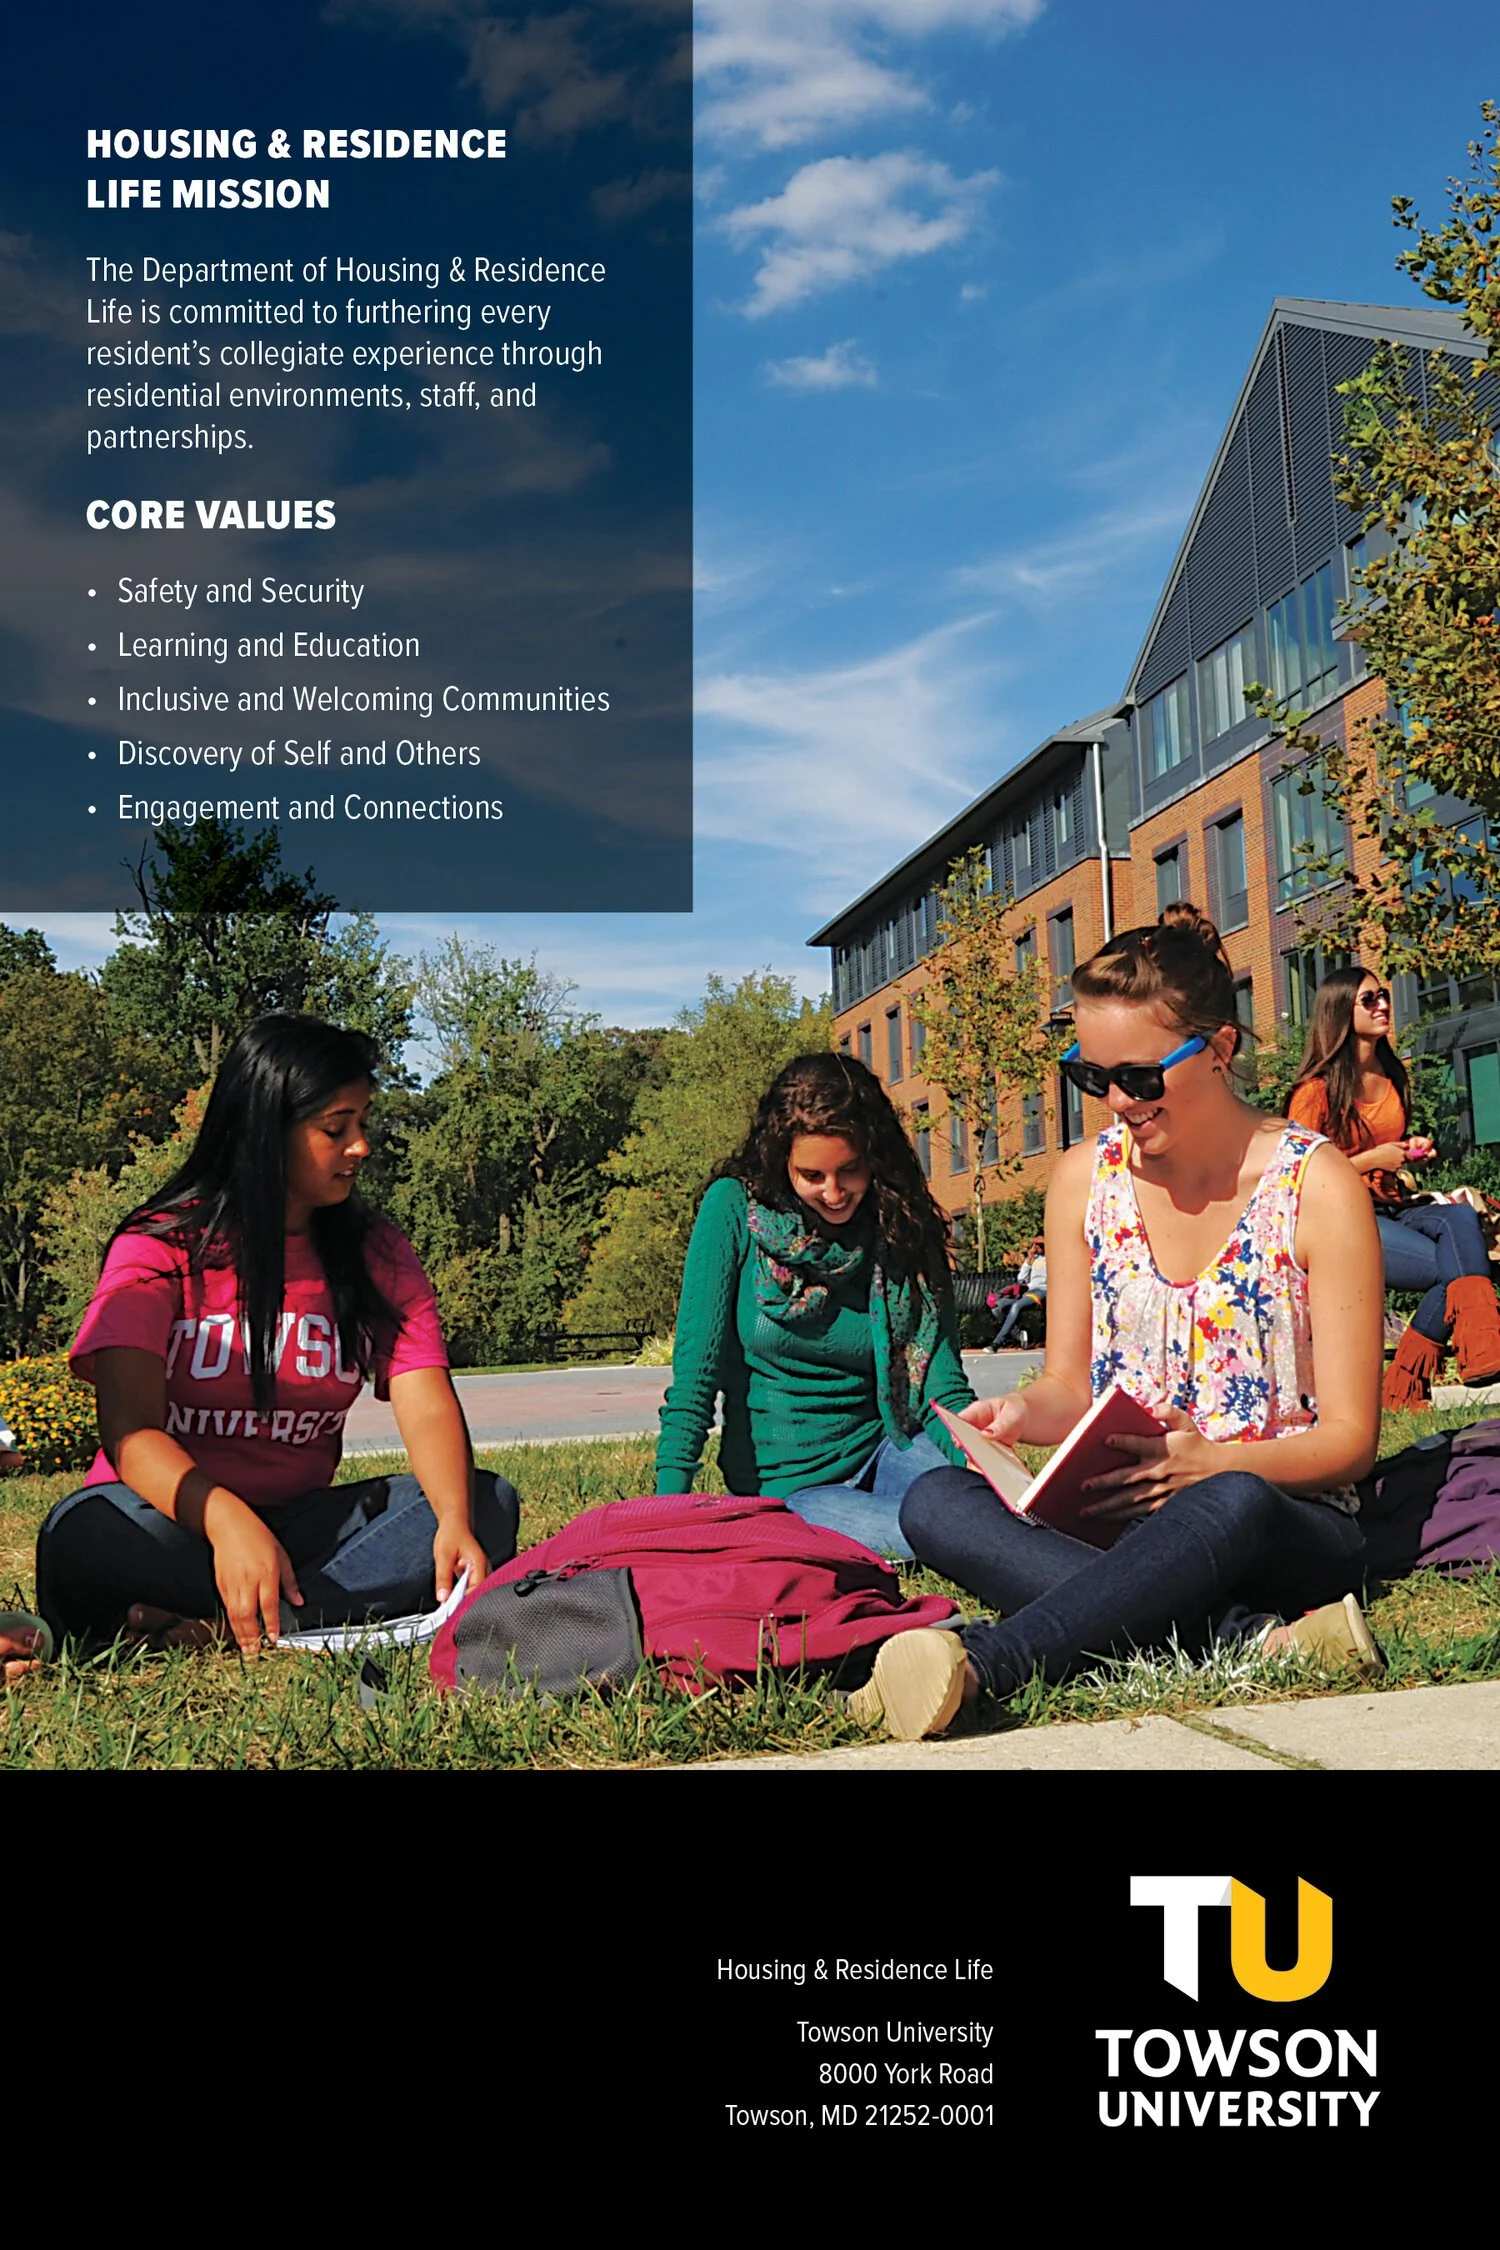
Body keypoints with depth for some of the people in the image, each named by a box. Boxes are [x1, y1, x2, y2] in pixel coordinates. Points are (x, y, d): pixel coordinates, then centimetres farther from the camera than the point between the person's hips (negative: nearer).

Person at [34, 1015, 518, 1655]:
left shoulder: (378, 1256, 5)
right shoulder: (160, 1248, -6)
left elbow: (428, 1409, -8)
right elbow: (130, 1432, -19)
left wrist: (454, 1522, -30)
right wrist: (227, 1522, -39)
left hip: (300, 1524, 4)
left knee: (489, 1503, -20)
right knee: (87, 1536, -36)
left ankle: (218, 1627, -30)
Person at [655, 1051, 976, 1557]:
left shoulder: (904, 1227, -1)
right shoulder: (734, 1208, -9)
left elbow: (944, 1388, -5)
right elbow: (694, 1374, -11)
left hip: (887, 1450, 4)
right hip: (785, 1485, -3)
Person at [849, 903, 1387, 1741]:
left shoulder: (1316, 1184, -7)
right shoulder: (1086, 1179, 6)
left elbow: (1349, 1437, -7)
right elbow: (1071, 1388, 11)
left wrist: (1212, 1462, -25)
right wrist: (1024, 1414, -14)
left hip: (1287, 1523, -4)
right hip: (1123, 1526, 4)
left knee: (1233, 1505, -41)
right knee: (936, 1501, -26)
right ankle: (1248, 1635, -37)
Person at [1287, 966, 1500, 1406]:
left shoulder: (1391, 1075, 15)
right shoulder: (1316, 1090, -7)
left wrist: (1411, 1149, 9)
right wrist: (1372, 1160, -13)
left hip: (1391, 1209, 6)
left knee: (1461, 1218, -30)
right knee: (1455, 1267, -27)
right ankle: (1402, 1385, -25)